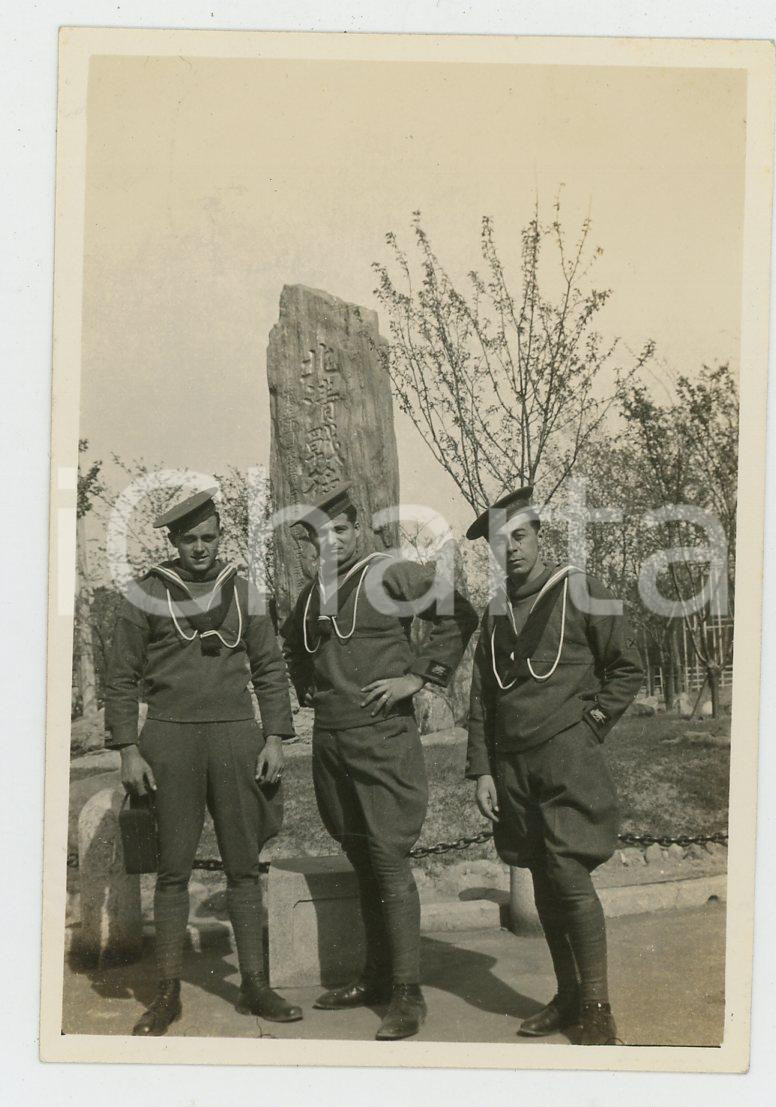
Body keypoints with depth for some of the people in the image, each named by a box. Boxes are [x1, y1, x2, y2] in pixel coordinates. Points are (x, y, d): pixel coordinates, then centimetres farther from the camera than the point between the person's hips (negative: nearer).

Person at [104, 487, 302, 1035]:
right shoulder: (147, 593, 1)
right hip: (171, 740, -2)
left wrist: (275, 737, 0)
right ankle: (169, 995, 12)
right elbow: (122, 678, 2)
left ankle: (255, 985, 16)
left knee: (244, 866, 6)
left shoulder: (242, 591, 8)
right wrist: (129, 750, -6)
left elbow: (270, 669, 10)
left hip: (236, 736, 2)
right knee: (174, 869, 2)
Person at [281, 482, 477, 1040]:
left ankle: (407, 994, -2)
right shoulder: (312, 594, 14)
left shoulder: (393, 575, -5)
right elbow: (291, 641, 34)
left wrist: (418, 674, -14)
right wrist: (306, 686, 19)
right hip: (330, 742, 7)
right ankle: (376, 977, 25)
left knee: (389, 862, -8)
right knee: (361, 862, 14)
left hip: (383, 739, -6)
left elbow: (460, 616, -11)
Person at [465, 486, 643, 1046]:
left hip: (569, 758, -5)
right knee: (544, 883, 9)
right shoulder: (495, 614, 13)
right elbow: (482, 700, 14)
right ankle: (567, 997, 21)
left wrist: (589, 723, -5)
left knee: (571, 877, -12)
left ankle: (598, 1011, -2)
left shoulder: (578, 589, 0)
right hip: (515, 766, 5)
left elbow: (628, 668, 2)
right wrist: (482, 771, 7)